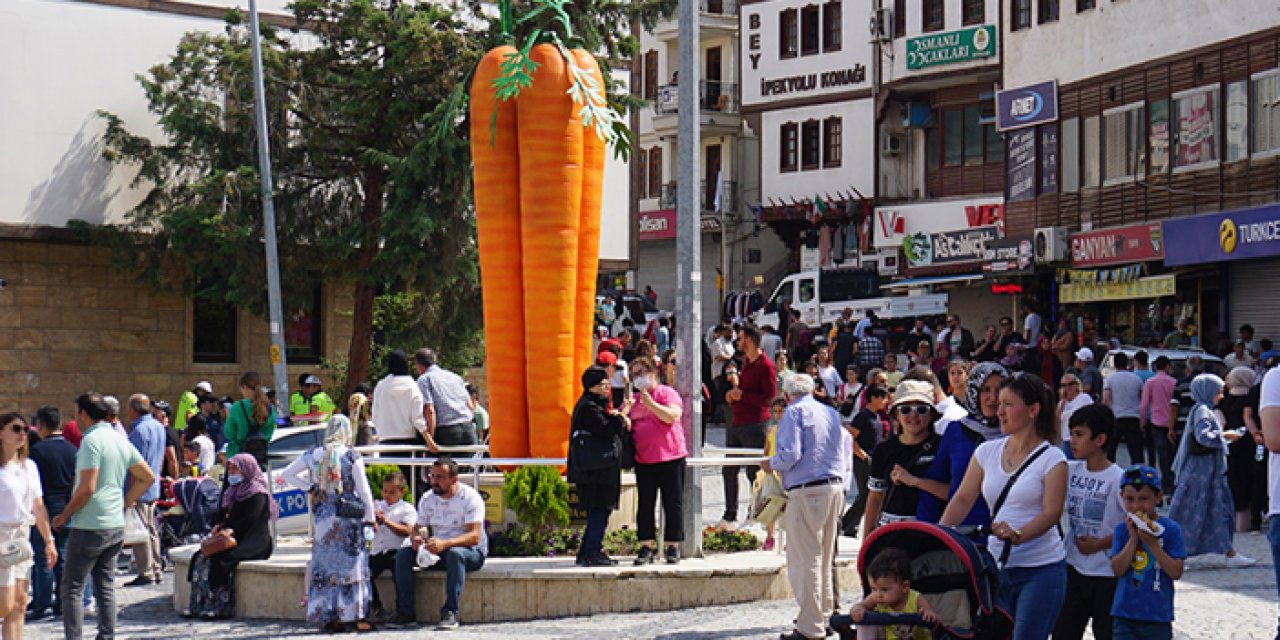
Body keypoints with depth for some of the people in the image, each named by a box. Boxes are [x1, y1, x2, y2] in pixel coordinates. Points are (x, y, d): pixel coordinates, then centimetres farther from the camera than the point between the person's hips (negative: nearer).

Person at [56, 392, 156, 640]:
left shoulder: (91, 440, -14)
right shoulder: (121, 440, 11)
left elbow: (87, 488, -21)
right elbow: (148, 477, 15)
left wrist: (65, 516, -9)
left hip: (88, 527, -8)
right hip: (116, 525, 8)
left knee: (72, 588, -1)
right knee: (105, 587, 11)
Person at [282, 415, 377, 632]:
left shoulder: (312, 455, 4)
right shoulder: (352, 456, -7)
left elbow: (287, 474, 10)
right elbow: (363, 489, -5)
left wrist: (309, 488, 10)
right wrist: (369, 517, 2)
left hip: (321, 515, 3)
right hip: (347, 515, -3)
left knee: (325, 565, 8)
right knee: (352, 563, 2)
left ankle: (329, 618, 8)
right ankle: (358, 617, 0)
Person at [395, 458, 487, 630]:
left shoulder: (470, 497, -14)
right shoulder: (427, 499, 4)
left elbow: (474, 537, -24)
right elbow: (419, 529, 6)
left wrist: (445, 544, -40)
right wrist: (416, 539, -22)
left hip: (471, 553, -6)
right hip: (438, 552, 6)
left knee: (455, 553, -39)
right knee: (403, 554, -15)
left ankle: (450, 613, -40)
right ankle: (405, 611, -17)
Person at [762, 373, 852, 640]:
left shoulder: (794, 412, -5)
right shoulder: (831, 413, 16)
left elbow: (790, 454, -16)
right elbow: (845, 455, 16)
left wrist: (771, 464, 2)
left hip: (806, 491, -8)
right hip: (835, 488, 8)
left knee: (805, 560, -5)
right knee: (824, 559, 17)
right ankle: (825, 616, 23)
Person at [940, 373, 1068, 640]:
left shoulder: (1052, 458, -4)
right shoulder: (987, 452, 11)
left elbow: (1052, 512, -15)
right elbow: (963, 499, 8)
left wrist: (1018, 535, -32)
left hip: (1041, 570, -5)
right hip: (996, 567, 5)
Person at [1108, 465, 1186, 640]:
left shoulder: (1170, 529, -6)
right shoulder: (1122, 529, 1)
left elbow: (1176, 572, -11)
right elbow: (1117, 569, -8)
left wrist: (1151, 542, -18)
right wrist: (1133, 538, -15)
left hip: (1158, 617, -1)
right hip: (1125, 615, 1)